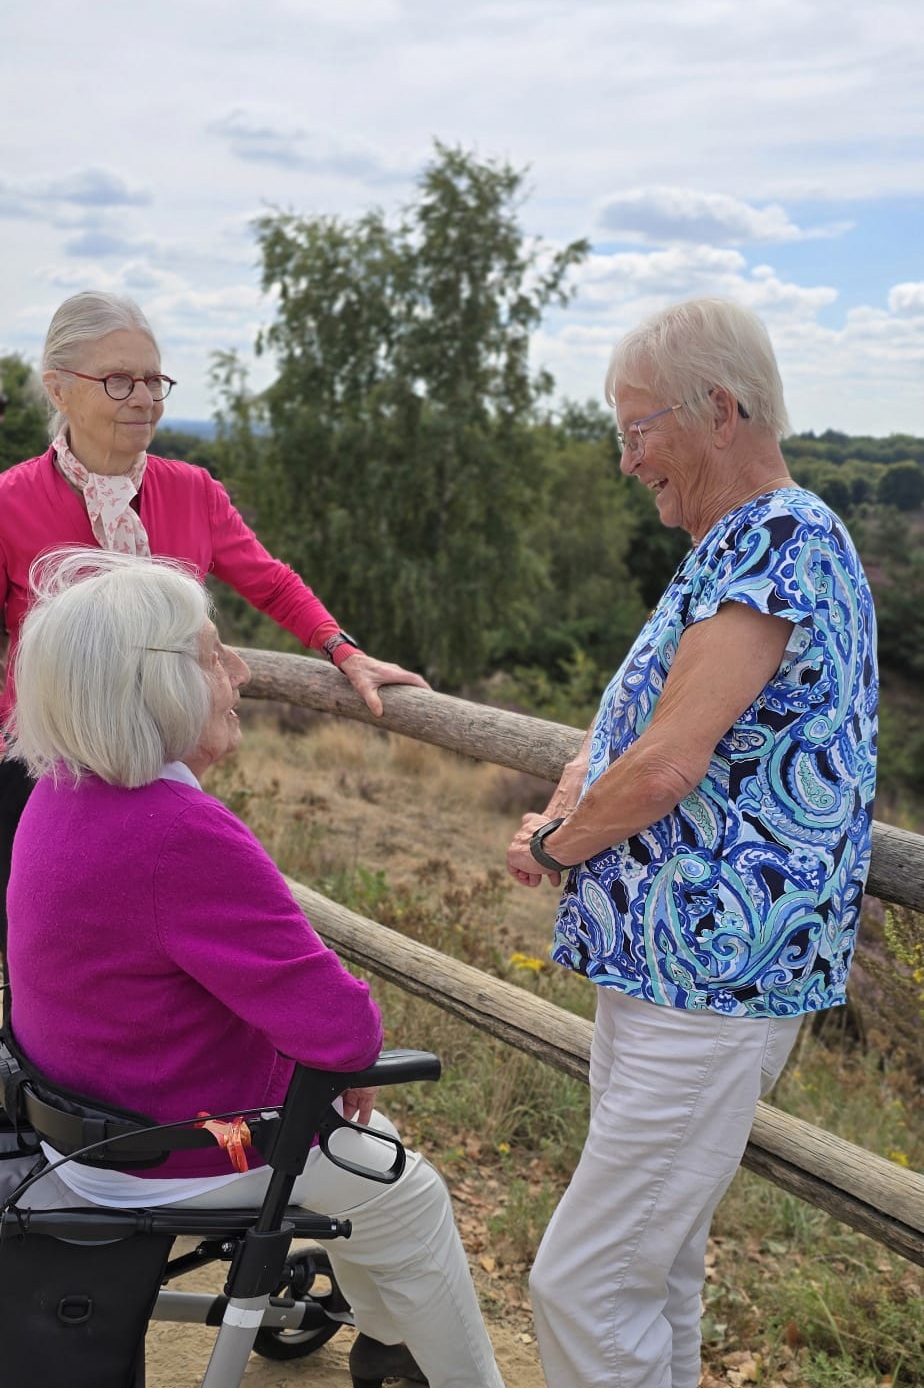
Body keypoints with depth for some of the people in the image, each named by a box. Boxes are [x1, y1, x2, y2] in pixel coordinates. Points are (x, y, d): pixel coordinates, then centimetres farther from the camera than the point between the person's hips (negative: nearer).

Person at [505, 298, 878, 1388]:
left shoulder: (778, 544, -17)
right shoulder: (738, 548, 16)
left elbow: (666, 764, -24)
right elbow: (628, 712, 21)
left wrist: (552, 850, -6)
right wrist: (560, 818, 3)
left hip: (708, 982, -10)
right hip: (672, 963, 10)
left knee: (584, 1285, -5)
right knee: (653, 1266, 20)